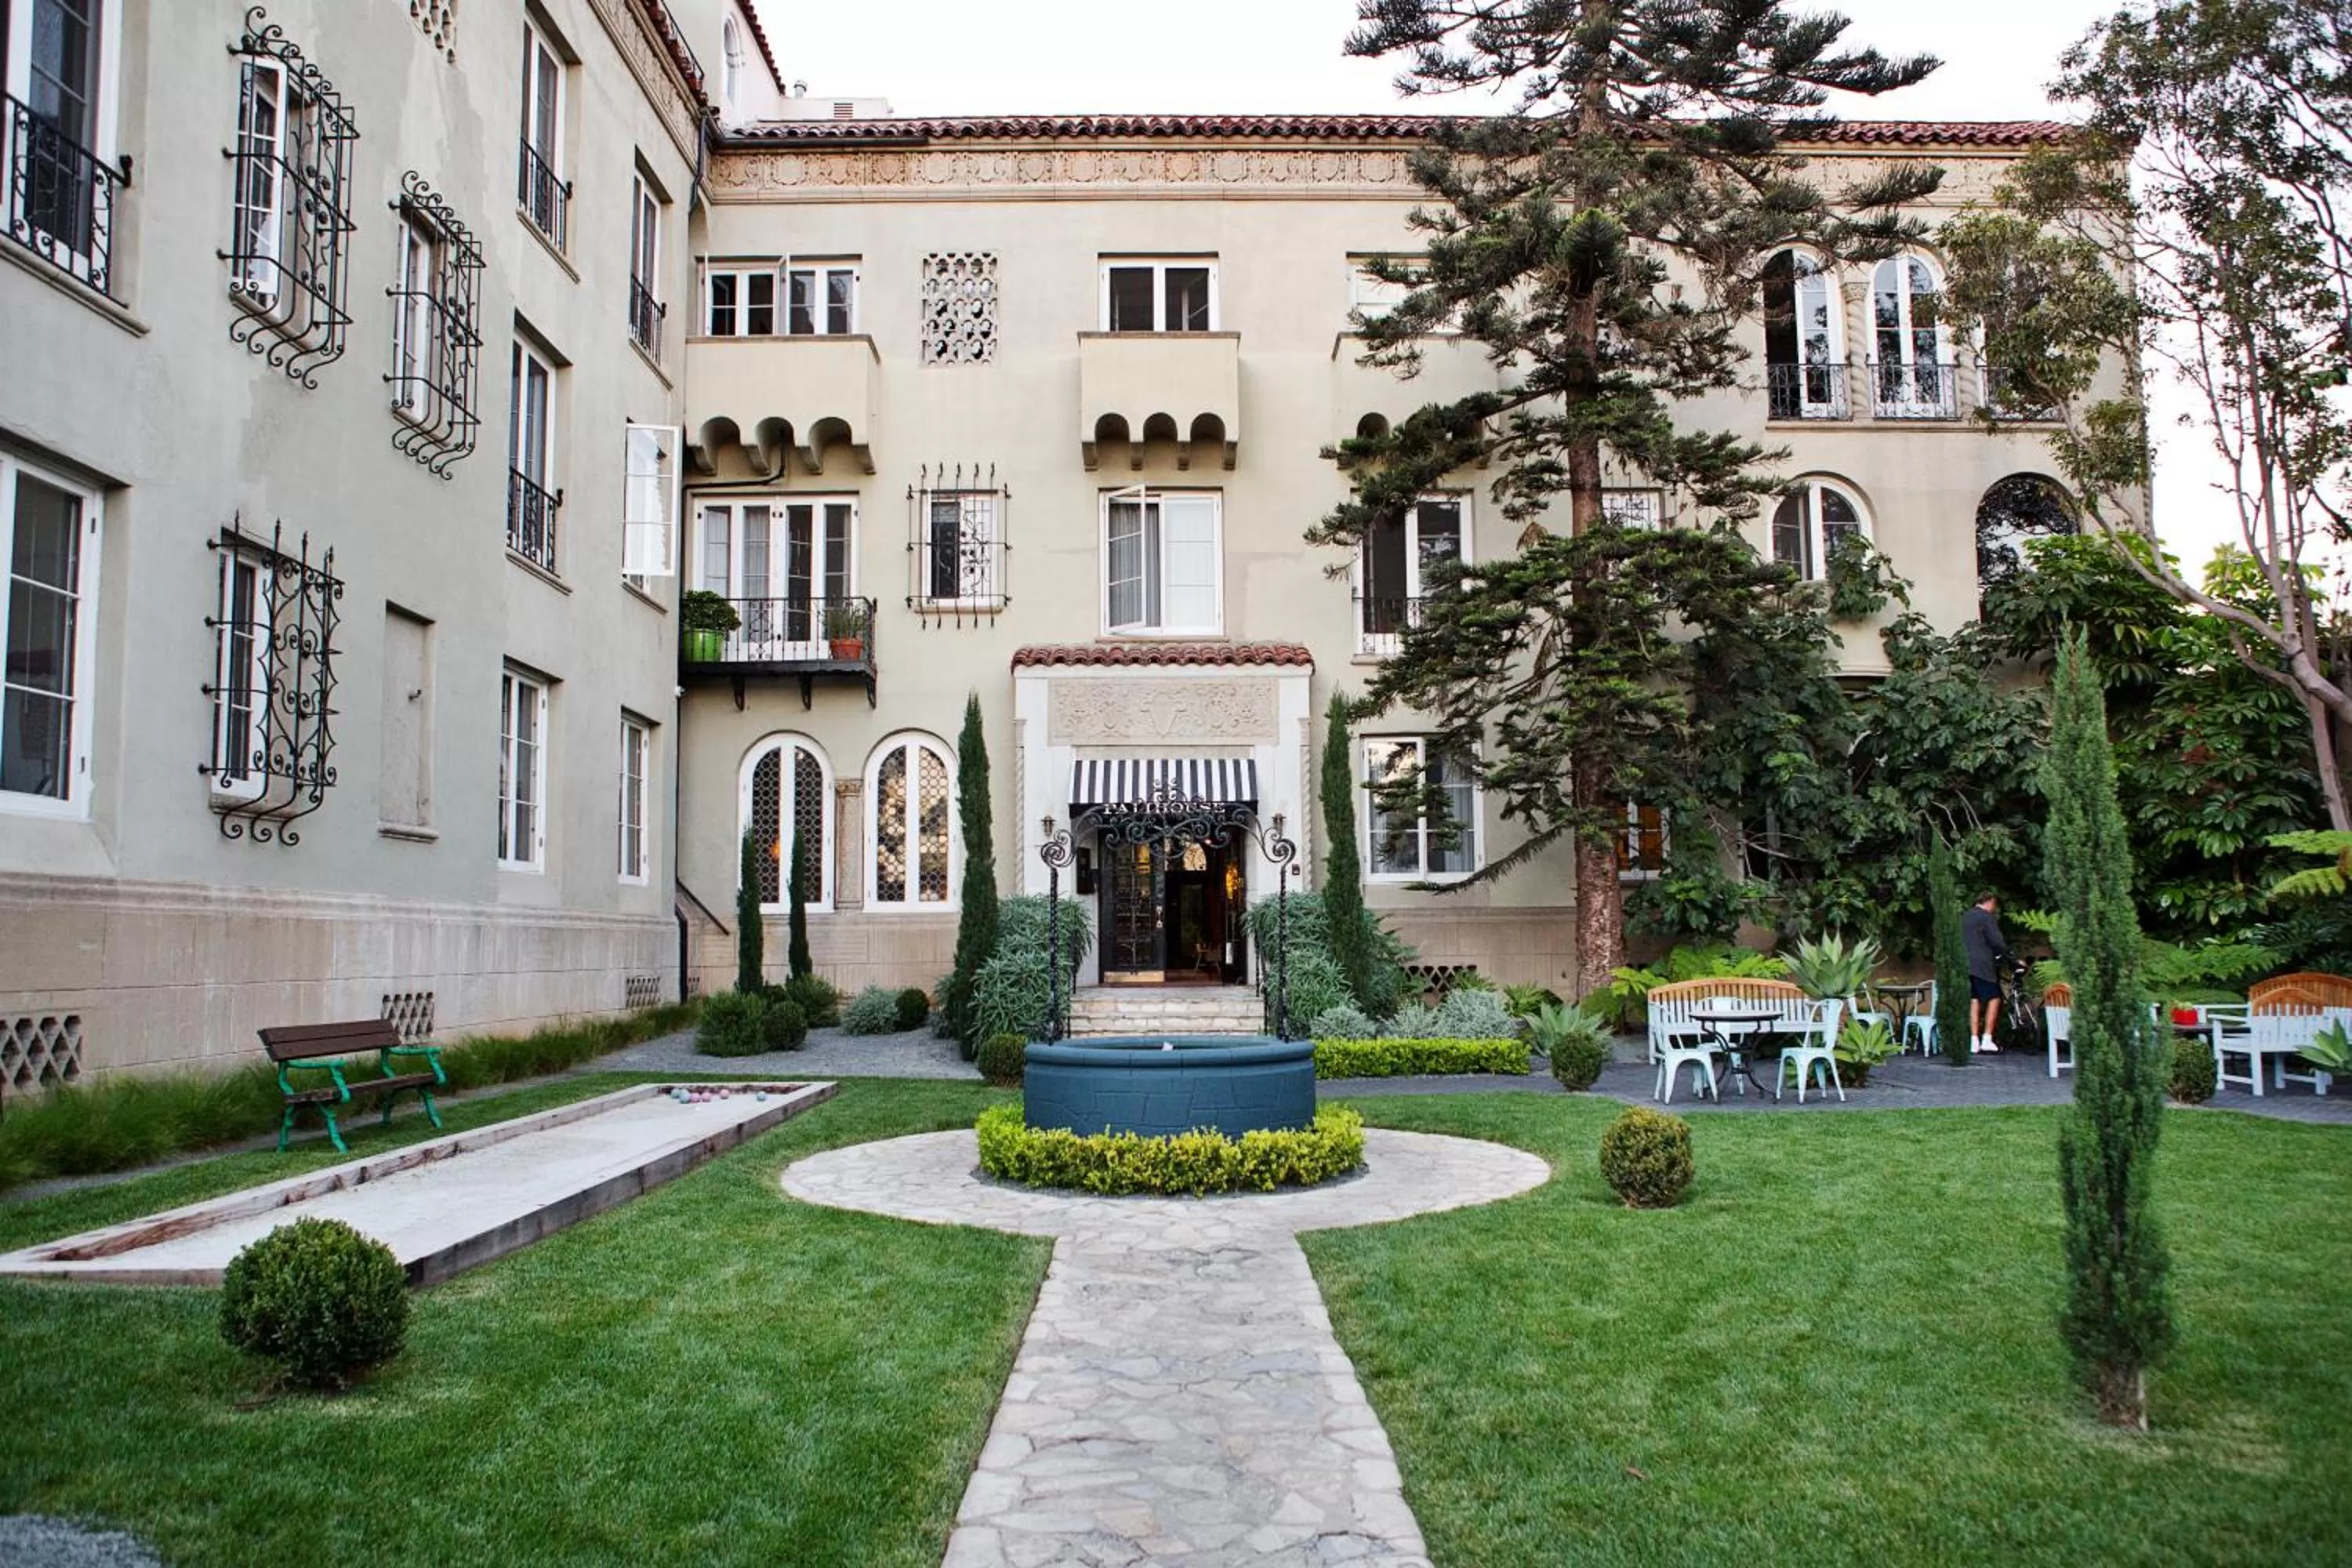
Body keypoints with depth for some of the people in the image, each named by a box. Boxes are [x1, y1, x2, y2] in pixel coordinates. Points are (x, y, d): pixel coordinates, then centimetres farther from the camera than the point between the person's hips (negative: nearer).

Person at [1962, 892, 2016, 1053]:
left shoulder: (1964, 918, 17)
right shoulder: (1987, 917, -6)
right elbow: (1997, 942, -12)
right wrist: (2014, 959, -3)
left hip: (1965, 965, 7)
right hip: (1982, 965, -7)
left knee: (1974, 1000, 8)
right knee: (1994, 998, 2)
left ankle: (1974, 1041, 5)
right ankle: (1987, 1039, -5)